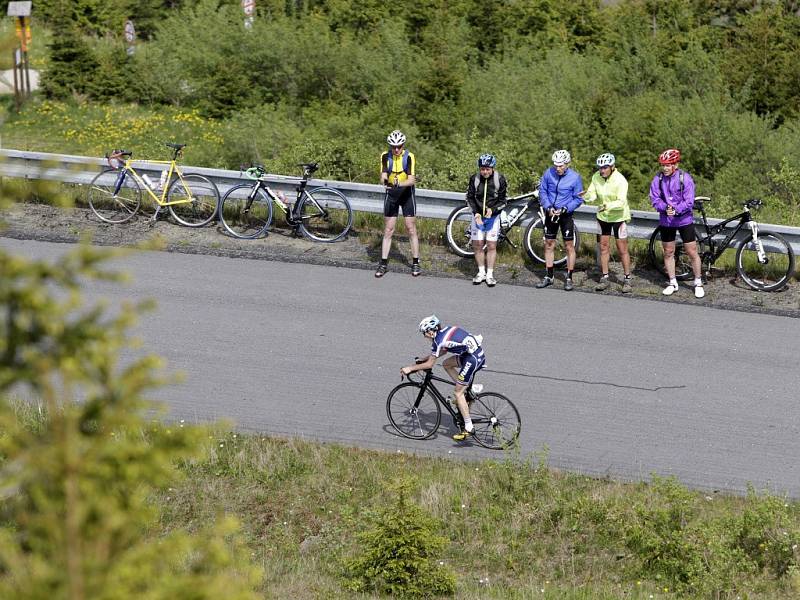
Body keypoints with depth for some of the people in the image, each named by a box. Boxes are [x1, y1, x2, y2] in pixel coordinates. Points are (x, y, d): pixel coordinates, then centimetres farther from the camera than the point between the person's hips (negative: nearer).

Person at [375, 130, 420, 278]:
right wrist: (384, 181, -40)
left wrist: (399, 184, -43)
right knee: (388, 230, 3)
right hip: (391, 195, 2)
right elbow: (383, 176, -16)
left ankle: (415, 263, 7)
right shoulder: (385, 156, -9)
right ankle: (383, 264, 6)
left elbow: (411, 180, -24)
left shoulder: (409, 157, -16)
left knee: (411, 229, 0)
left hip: (407, 195, -2)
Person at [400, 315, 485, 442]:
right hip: (479, 354, 9)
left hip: (473, 359, -9)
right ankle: (471, 387, 16)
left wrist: (410, 368, 3)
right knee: (446, 364, 21)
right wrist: (423, 359, 31)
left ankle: (468, 428, 0)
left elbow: (429, 364, -6)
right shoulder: (446, 330, 15)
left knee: (458, 393, -1)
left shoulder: (438, 340, -10)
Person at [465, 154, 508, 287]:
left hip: (493, 216, -1)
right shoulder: (474, 179, -10)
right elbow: (470, 197, 1)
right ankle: (481, 273, 17)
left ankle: (490, 274, 7)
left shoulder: (500, 180, -13)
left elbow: (502, 200, -4)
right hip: (478, 215, 1)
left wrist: (492, 209, -22)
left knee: (491, 246, -2)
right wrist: (476, 213, -13)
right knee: (478, 245, 4)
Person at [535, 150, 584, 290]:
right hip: (550, 213, 3)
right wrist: (548, 207, -12)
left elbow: (578, 199, -6)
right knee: (549, 244, 8)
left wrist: (564, 209, -18)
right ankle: (549, 276, 19)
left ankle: (569, 278, 7)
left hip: (566, 214, -3)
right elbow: (542, 191, 1)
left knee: (569, 246, -1)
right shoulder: (548, 173, -7)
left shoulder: (575, 177, -12)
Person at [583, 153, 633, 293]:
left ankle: (627, 280, 10)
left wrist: (607, 206, -47)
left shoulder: (620, 180, -25)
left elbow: (621, 202, -31)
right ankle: (605, 279, 20)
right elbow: (592, 194, -9)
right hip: (603, 216, 5)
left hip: (618, 217, -5)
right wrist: (586, 196, -32)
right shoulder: (596, 177, -9)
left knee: (622, 249, -1)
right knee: (603, 247, 11)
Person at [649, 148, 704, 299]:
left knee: (692, 253, 0)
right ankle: (672, 283, 25)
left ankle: (698, 283, 14)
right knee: (668, 253, 11)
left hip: (684, 220, -3)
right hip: (665, 221, 3)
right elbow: (654, 199, -8)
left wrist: (676, 210, -30)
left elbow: (689, 201, -16)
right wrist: (665, 208, -26)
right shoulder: (658, 179, -4)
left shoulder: (685, 178, -13)